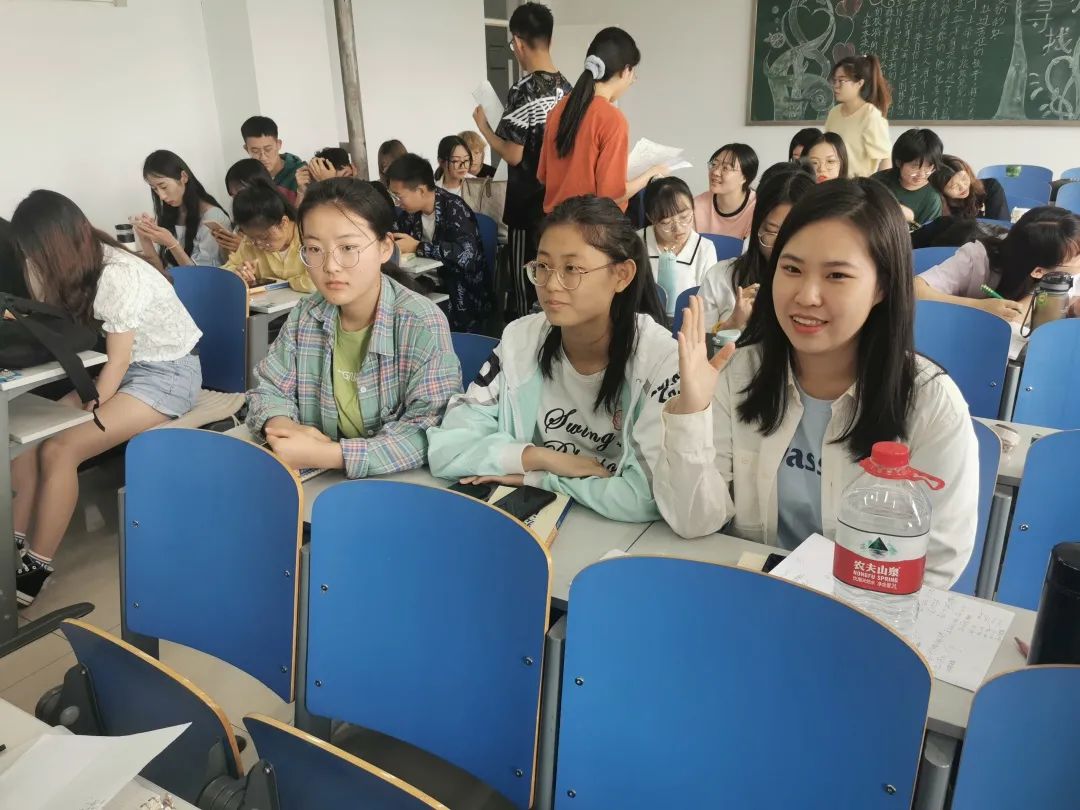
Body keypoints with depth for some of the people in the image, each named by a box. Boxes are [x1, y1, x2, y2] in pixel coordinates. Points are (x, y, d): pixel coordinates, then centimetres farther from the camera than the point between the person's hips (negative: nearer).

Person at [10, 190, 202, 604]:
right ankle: (15, 543, 1)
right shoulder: (82, 267, 1)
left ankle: (36, 567, -5)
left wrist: (87, 414, -14)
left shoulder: (118, 276, -24)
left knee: (59, 449, -19)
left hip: (169, 372, -8)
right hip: (126, 366, 8)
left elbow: (118, 362, -18)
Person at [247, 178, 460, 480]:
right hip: (319, 478, 4)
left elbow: (431, 432, -21)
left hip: (401, 482, -3)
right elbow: (268, 389, 8)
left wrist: (326, 455, -27)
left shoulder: (422, 324, -15)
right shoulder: (305, 316, 1)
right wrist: (284, 427, -16)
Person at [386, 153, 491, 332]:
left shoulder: (454, 209, -17)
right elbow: (394, 233, 20)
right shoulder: (412, 211, 3)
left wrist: (417, 247, -24)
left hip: (464, 299, -7)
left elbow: (466, 255, -33)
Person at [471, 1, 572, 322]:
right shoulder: (567, 88, 5)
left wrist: (484, 127, -1)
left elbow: (513, 155, -17)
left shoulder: (523, 92, -17)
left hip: (529, 204, -7)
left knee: (522, 283, 3)